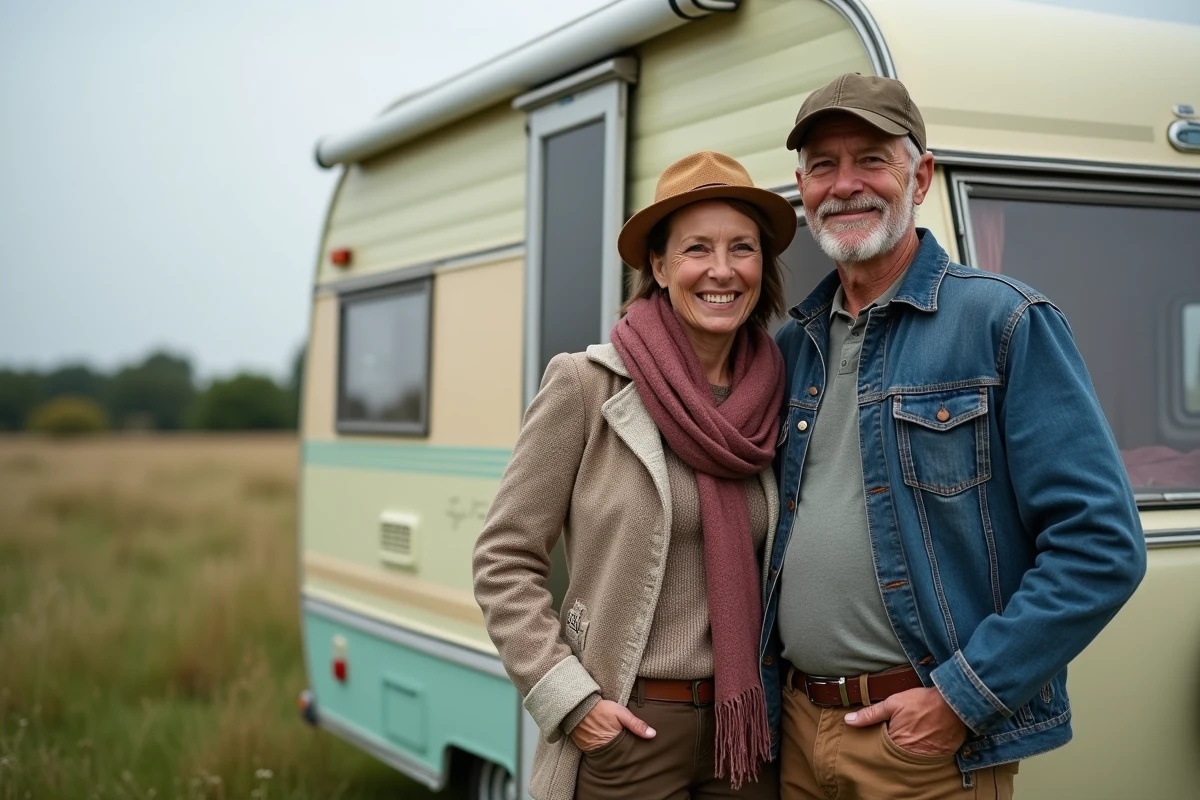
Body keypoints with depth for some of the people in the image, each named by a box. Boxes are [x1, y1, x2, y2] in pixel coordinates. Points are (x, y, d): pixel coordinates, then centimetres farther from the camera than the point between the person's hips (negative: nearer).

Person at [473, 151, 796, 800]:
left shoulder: (773, 399, 3)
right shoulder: (587, 384, -10)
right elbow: (505, 560, -7)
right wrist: (568, 698, -13)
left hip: (748, 731, 4)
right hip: (626, 730, -4)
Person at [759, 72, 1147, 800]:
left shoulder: (1005, 322, -9)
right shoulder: (793, 345, 8)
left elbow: (1102, 546, -14)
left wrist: (963, 700, -16)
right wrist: (770, 684, 4)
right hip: (797, 729, 5)